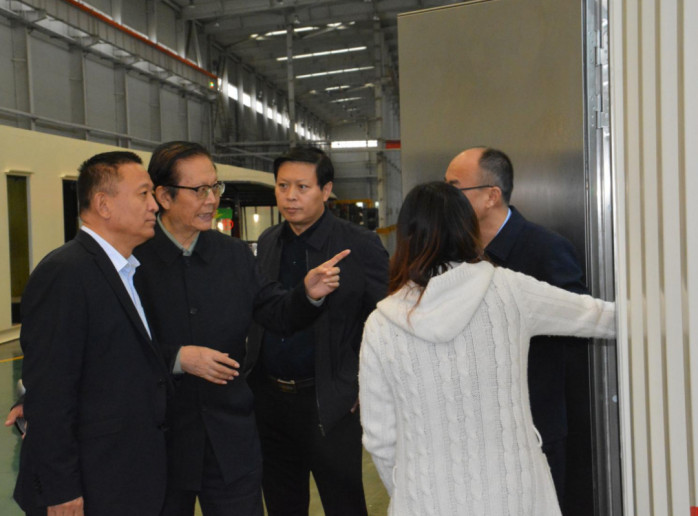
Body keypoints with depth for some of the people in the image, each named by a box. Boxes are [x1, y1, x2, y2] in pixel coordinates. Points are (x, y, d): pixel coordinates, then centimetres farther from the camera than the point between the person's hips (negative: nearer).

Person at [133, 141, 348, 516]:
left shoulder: (235, 254, 5)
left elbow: (277, 315, 6)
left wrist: (308, 293, -12)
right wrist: (176, 358, -21)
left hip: (231, 439, 3)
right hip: (160, 441, -3)